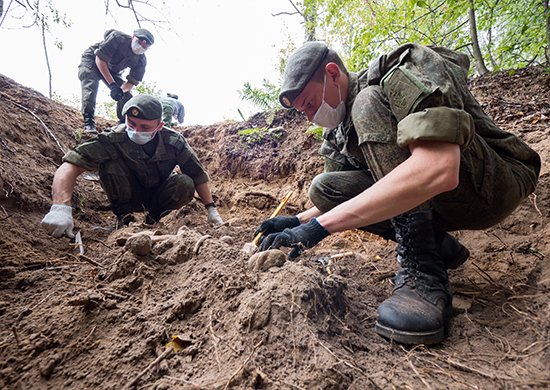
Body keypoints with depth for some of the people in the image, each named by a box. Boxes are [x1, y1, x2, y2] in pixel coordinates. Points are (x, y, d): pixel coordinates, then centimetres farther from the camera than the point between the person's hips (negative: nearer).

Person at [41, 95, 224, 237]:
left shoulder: (174, 142, -23)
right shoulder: (113, 139, -29)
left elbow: (198, 175, -15)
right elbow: (70, 166, -38)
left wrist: (211, 209, -19)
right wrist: (61, 207, -54)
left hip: (159, 195, 2)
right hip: (128, 195, -1)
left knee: (186, 184, -29)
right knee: (110, 163, -29)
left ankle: (153, 218, -2)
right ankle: (125, 216, -8)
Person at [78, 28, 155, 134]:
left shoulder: (141, 61, -17)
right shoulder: (118, 37, -32)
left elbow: (132, 81, -18)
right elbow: (100, 59, -31)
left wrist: (121, 89, -42)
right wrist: (112, 84, -39)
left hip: (112, 70, 5)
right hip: (92, 61, -5)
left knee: (127, 96, -7)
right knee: (90, 86, -28)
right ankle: (88, 122, -29)